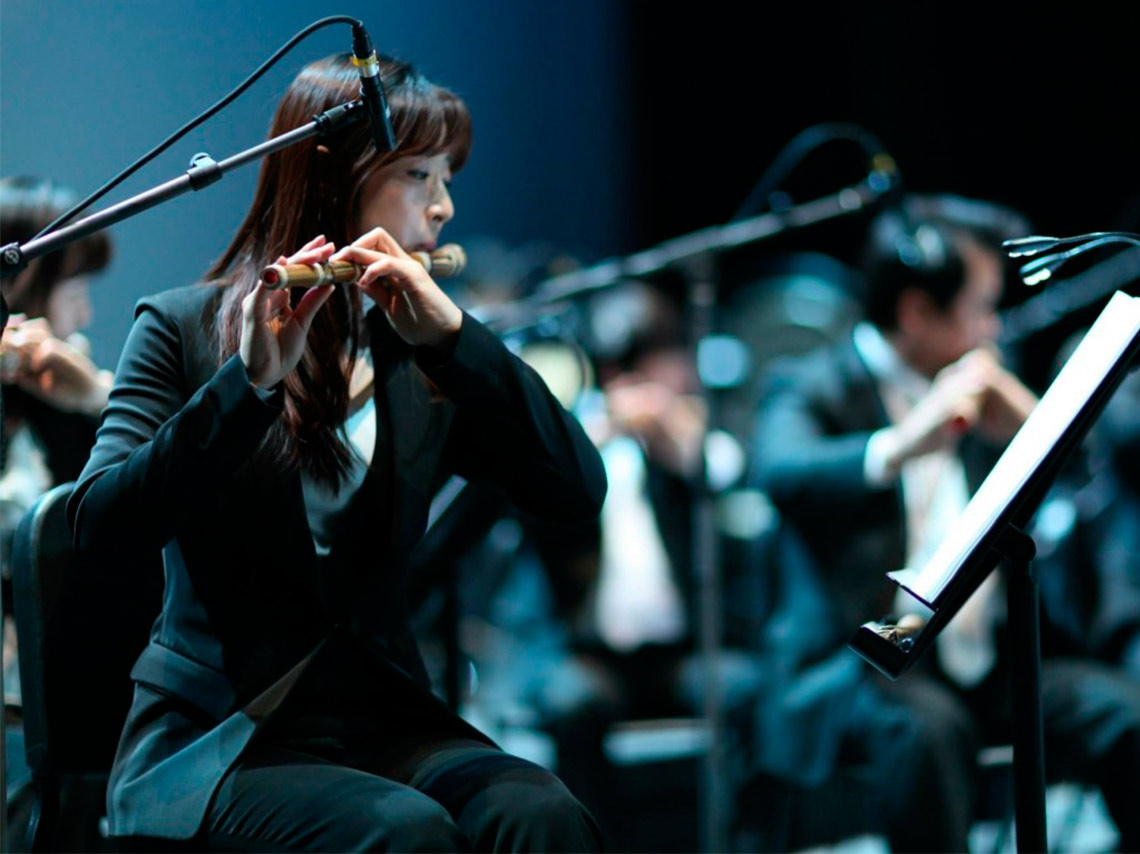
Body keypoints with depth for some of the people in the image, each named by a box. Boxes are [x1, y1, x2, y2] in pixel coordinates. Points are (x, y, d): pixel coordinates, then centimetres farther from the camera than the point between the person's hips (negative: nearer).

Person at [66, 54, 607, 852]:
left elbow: (579, 490, -3)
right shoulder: (183, 329, 1)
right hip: (216, 730, -4)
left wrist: (450, 335, -15)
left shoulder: (426, 358, 12)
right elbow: (101, 524, -14)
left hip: (385, 721, 4)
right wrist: (251, 379, -26)